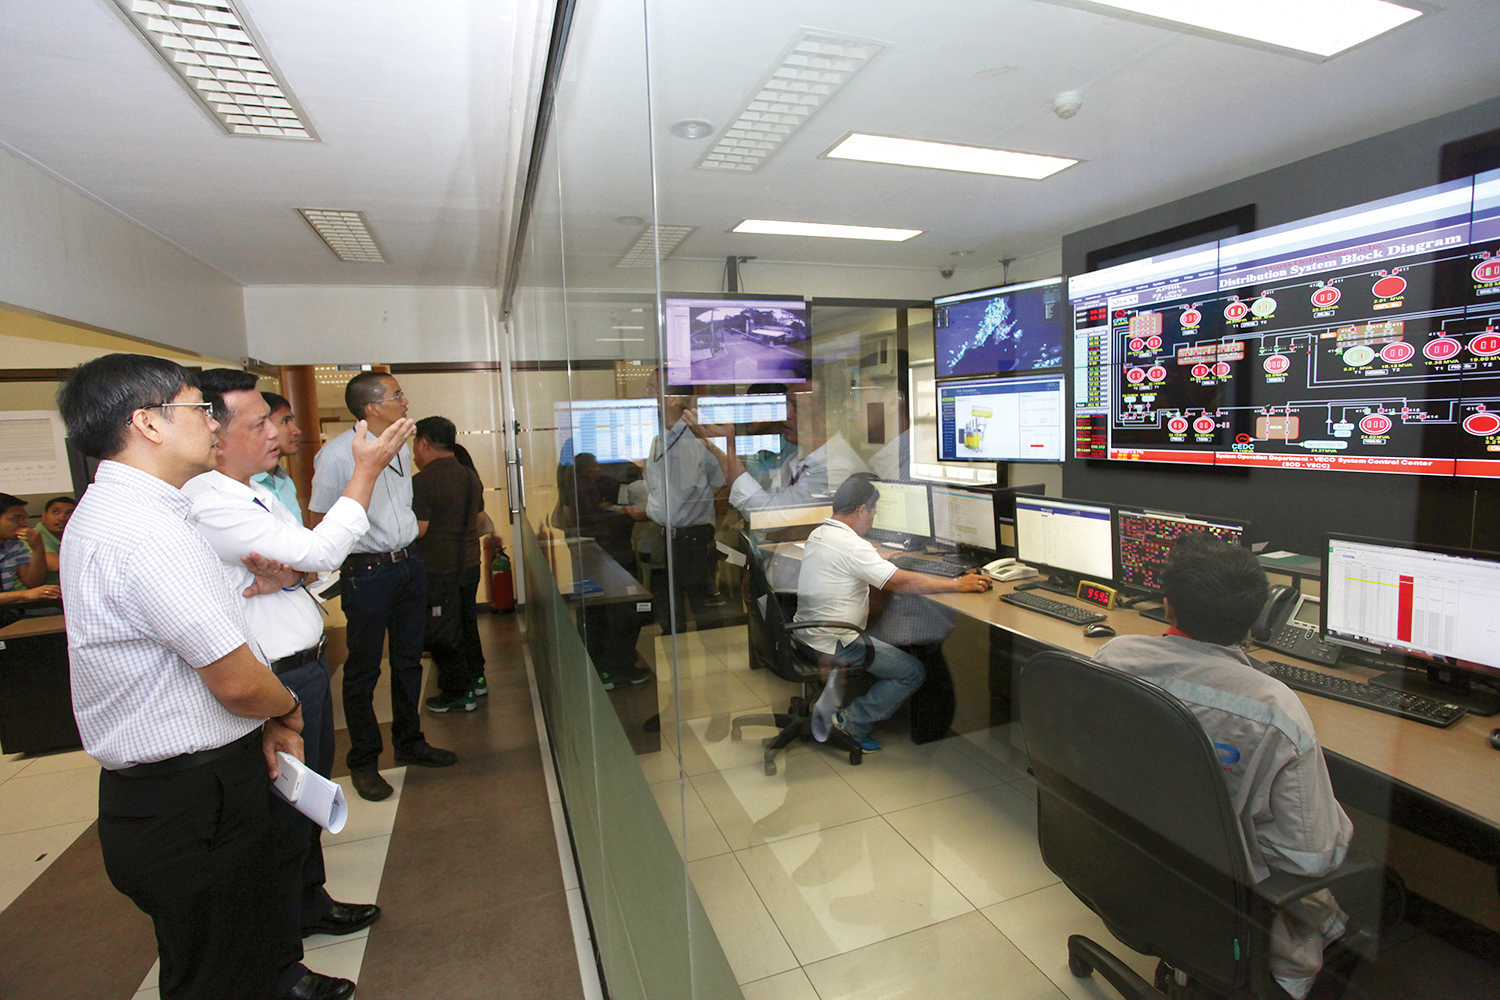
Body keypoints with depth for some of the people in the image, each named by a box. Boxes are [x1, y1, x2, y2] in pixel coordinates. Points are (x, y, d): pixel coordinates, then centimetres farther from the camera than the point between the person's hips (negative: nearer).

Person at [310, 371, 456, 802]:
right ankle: (363, 762, 23)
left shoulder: (401, 448, 7)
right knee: (363, 670, 6)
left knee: (408, 660, 17)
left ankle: (409, 742, 34)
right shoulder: (336, 454, -15)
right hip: (366, 571, -7)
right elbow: (324, 520, -9)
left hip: (409, 563, 7)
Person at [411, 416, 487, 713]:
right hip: (470, 563, 8)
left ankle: (457, 693, 12)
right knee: (467, 622, 21)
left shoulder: (423, 481, -17)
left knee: (440, 633, 4)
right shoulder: (471, 476, 7)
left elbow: (417, 530, -20)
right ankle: (476, 678, 32)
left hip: (438, 570, -8)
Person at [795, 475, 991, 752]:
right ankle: (851, 723, 0)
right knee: (913, 672, -3)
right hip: (832, 643, -10)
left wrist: (880, 560, 27)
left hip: (806, 633, 10)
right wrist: (959, 584, -16)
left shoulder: (817, 534, 6)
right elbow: (902, 583, -24)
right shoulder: (851, 545, -23)